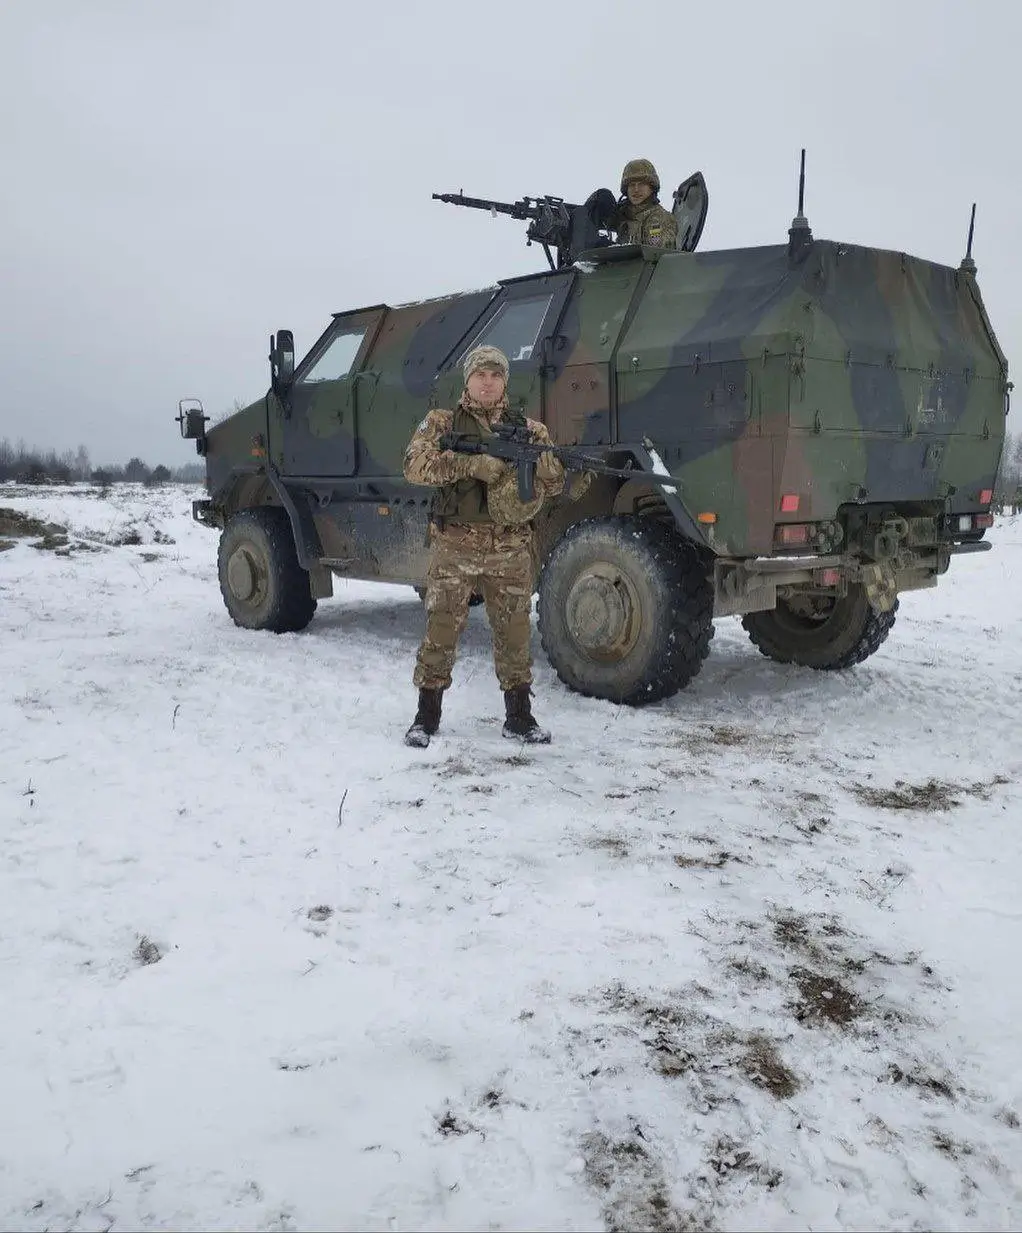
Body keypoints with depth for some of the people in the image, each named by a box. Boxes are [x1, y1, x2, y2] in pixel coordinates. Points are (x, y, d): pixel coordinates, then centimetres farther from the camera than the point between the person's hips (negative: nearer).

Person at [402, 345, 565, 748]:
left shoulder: (528, 428, 11)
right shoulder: (441, 422, 5)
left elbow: (555, 483, 7)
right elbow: (415, 464, -12)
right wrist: (472, 463, -22)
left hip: (510, 549, 2)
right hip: (454, 546, -2)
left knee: (514, 633, 8)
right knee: (440, 631, 1)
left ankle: (519, 716, 21)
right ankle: (426, 716, 14)